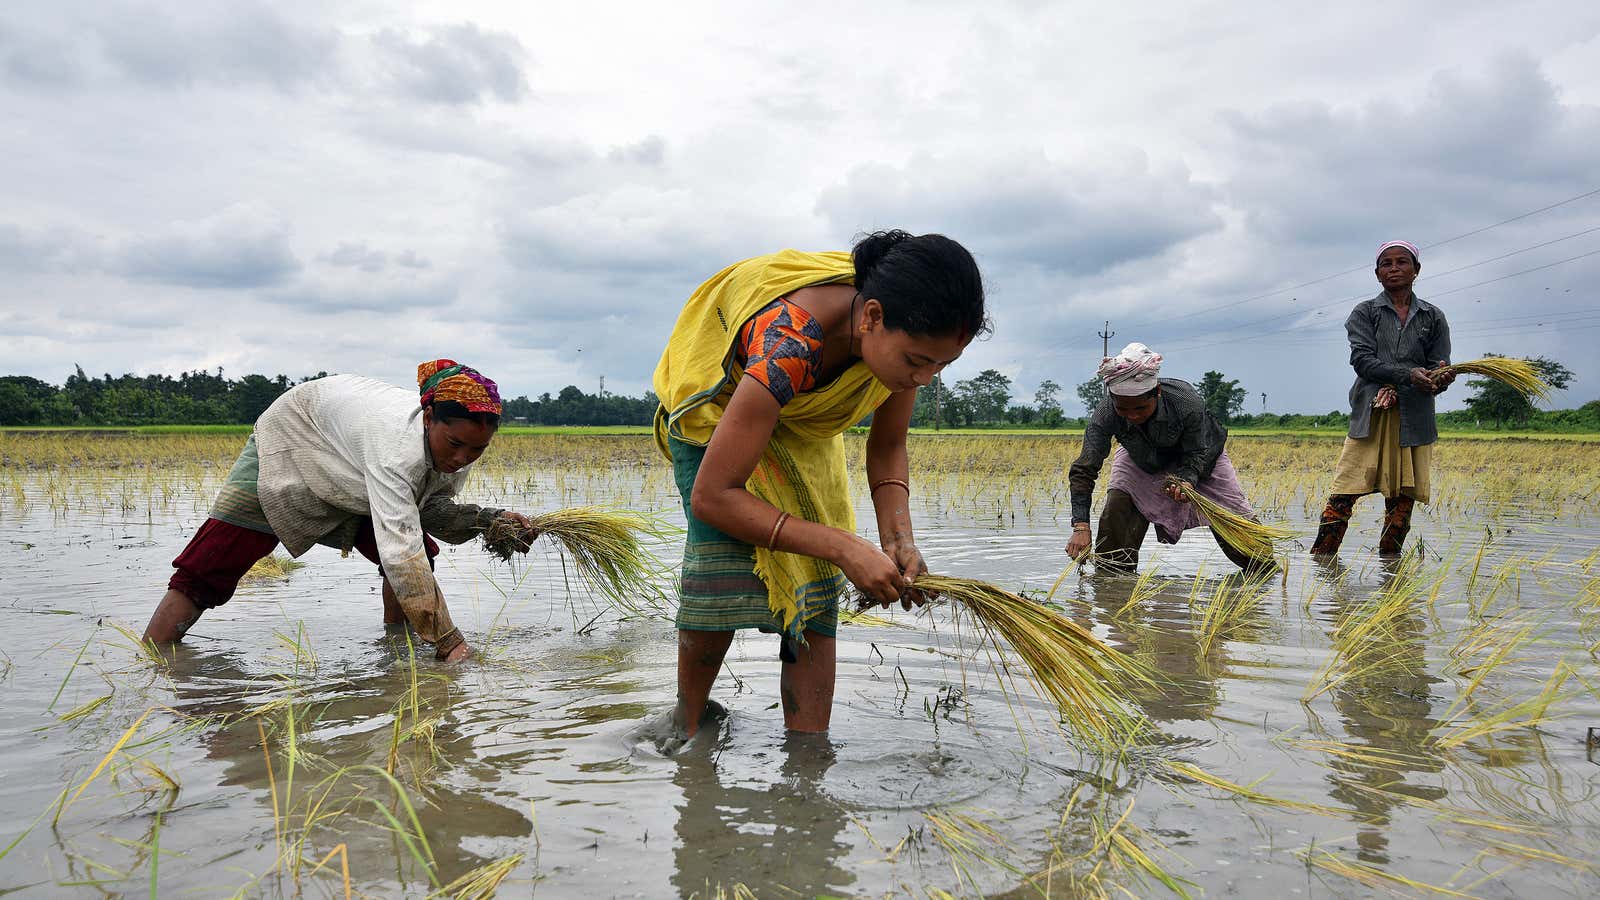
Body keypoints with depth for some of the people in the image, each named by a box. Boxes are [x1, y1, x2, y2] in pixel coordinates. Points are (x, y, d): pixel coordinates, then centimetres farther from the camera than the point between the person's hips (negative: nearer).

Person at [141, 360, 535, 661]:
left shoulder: (457, 442, -22)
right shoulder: (399, 442, -46)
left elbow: (432, 509, -6)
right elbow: (400, 552, -51)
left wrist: (487, 520, -26)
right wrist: (448, 642, -50)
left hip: (349, 475, 7)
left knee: (421, 557, -6)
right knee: (205, 571, -10)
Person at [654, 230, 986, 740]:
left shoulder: (908, 336, -26)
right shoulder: (789, 345, -45)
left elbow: (887, 448, -9)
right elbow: (712, 497, -41)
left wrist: (897, 539, -27)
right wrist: (842, 546, -44)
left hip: (805, 421, 5)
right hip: (718, 403, -5)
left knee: (816, 584, -8)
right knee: (725, 563, -23)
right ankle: (688, 725, 1)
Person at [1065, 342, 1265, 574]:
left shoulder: (1187, 403, -41)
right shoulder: (1105, 415, -39)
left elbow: (1198, 453, -26)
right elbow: (1082, 471, -38)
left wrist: (1187, 480, -48)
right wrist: (1081, 526, -47)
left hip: (1198, 460, -1)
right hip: (1141, 461, 1)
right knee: (1116, 508, -19)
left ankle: (1265, 569, 27)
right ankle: (1109, 578, -2)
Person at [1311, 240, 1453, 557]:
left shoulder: (1433, 317, 12)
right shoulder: (1365, 312, 7)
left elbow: (1439, 367, 7)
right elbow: (1362, 360, -6)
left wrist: (1441, 378, -19)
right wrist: (1408, 375, -21)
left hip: (1415, 418, 2)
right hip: (1371, 414, -2)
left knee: (1402, 497, 5)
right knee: (1343, 494, -9)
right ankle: (1319, 561, -6)